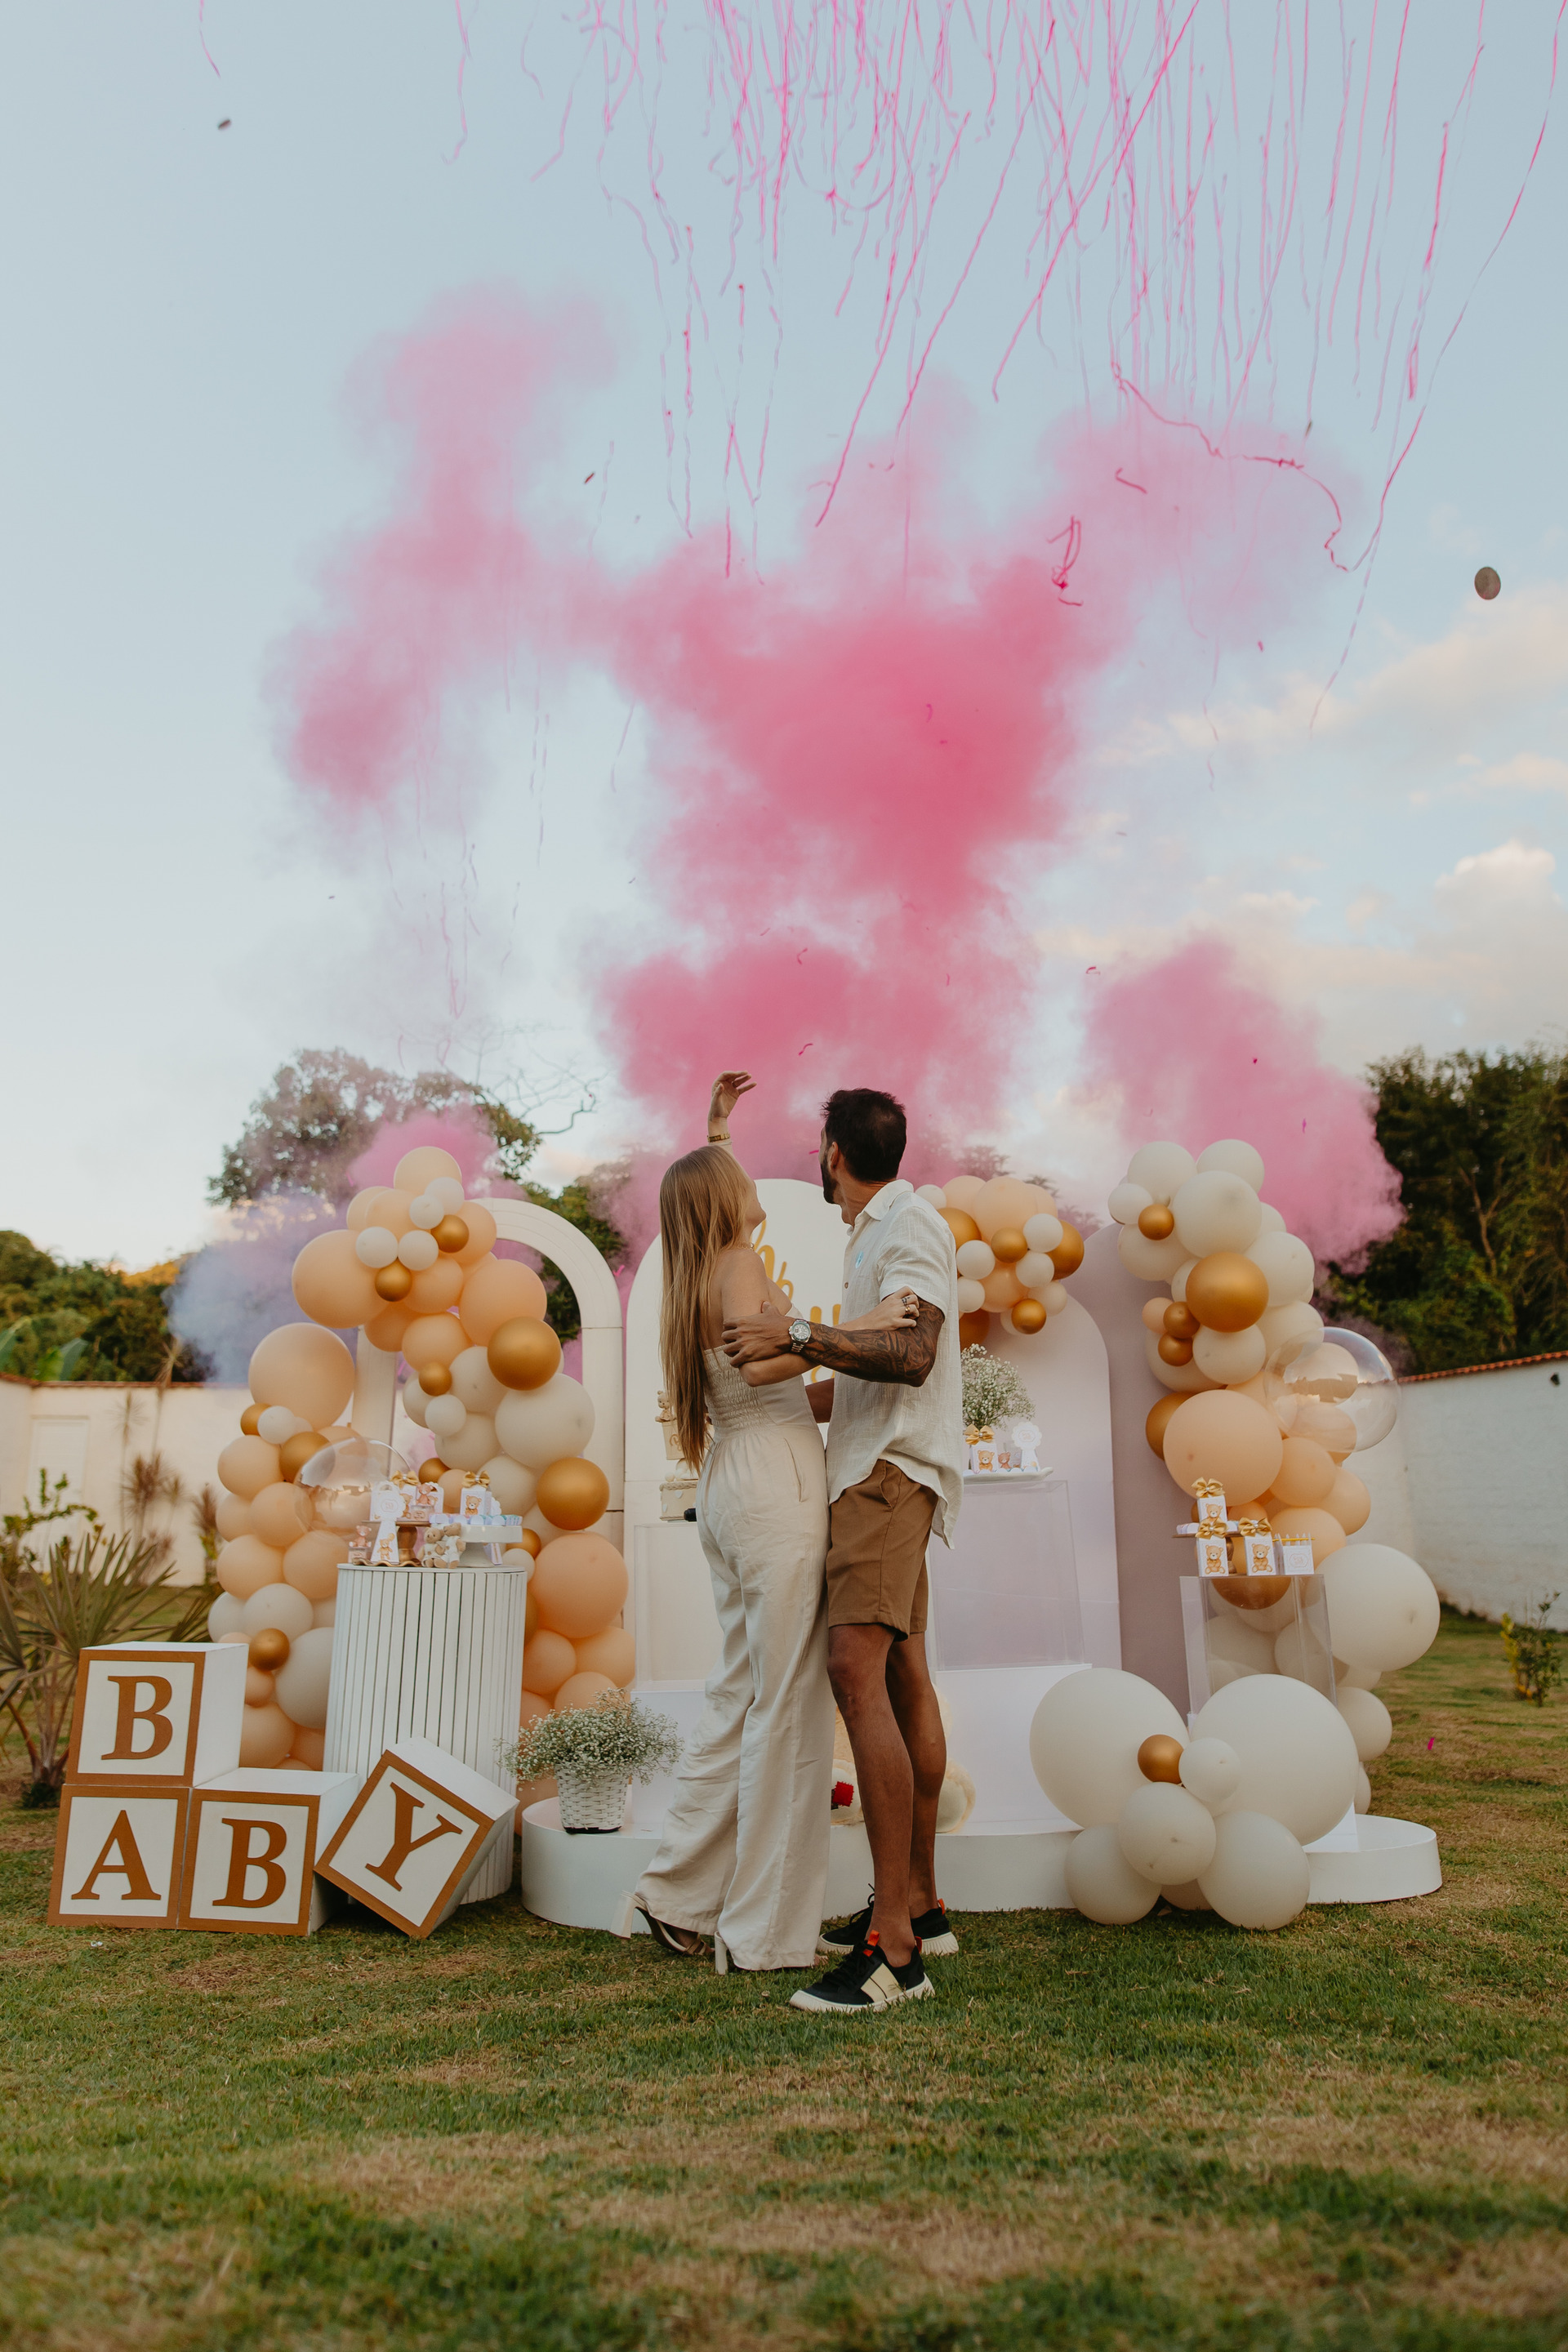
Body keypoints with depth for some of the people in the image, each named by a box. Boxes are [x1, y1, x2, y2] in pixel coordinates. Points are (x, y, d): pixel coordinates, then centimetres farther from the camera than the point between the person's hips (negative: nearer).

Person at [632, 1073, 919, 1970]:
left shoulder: (695, 1275, 17)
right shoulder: (739, 1264, -8)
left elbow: (701, 1191, 38)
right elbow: (759, 1362, -26)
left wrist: (716, 1127, 43)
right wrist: (858, 1325, -25)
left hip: (731, 1484, 10)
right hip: (775, 1477, -9)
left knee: (743, 1693, 14)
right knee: (787, 1700, -4)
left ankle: (681, 1895, 20)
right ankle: (768, 1931, 3)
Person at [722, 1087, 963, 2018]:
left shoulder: (911, 1225, -10)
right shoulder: (875, 1234, 21)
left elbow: (911, 1356, -25)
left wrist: (794, 1334, -25)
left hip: (893, 1470, -11)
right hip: (875, 1466, 11)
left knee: (857, 1670, -20)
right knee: (904, 1679, 11)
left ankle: (892, 1948, -20)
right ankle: (920, 1905, 19)